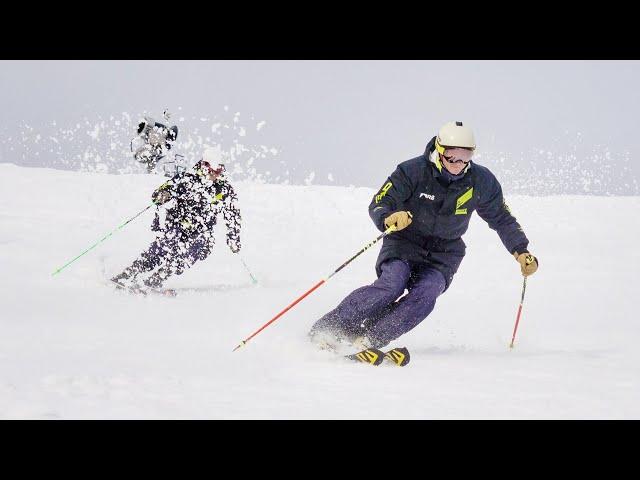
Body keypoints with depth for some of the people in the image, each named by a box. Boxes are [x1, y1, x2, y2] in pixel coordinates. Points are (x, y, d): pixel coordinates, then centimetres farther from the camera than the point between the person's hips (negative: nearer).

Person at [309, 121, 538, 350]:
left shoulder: (481, 181, -8)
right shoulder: (413, 171, -17)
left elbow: (502, 219, 8)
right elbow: (378, 205, -19)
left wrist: (521, 252, -1)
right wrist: (389, 218, -42)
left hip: (442, 256, 2)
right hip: (404, 244, -2)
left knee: (425, 295, -29)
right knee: (392, 285, -31)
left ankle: (369, 339, -29)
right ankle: (329, 327, -24)